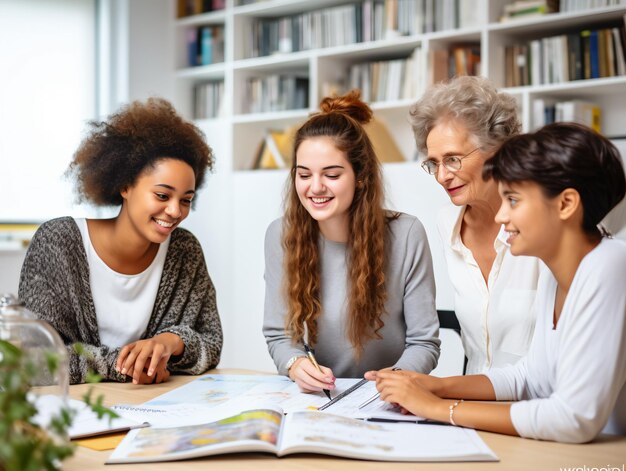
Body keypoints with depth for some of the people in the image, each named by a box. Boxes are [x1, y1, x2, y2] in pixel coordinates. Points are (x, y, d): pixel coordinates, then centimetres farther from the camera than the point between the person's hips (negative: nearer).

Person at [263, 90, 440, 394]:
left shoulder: (406, 235, -10)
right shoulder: (281, 236, -2)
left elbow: (424, 343, -6)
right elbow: (279, 334, 3)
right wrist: (295, 364, -19)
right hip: (318, 398, 4)